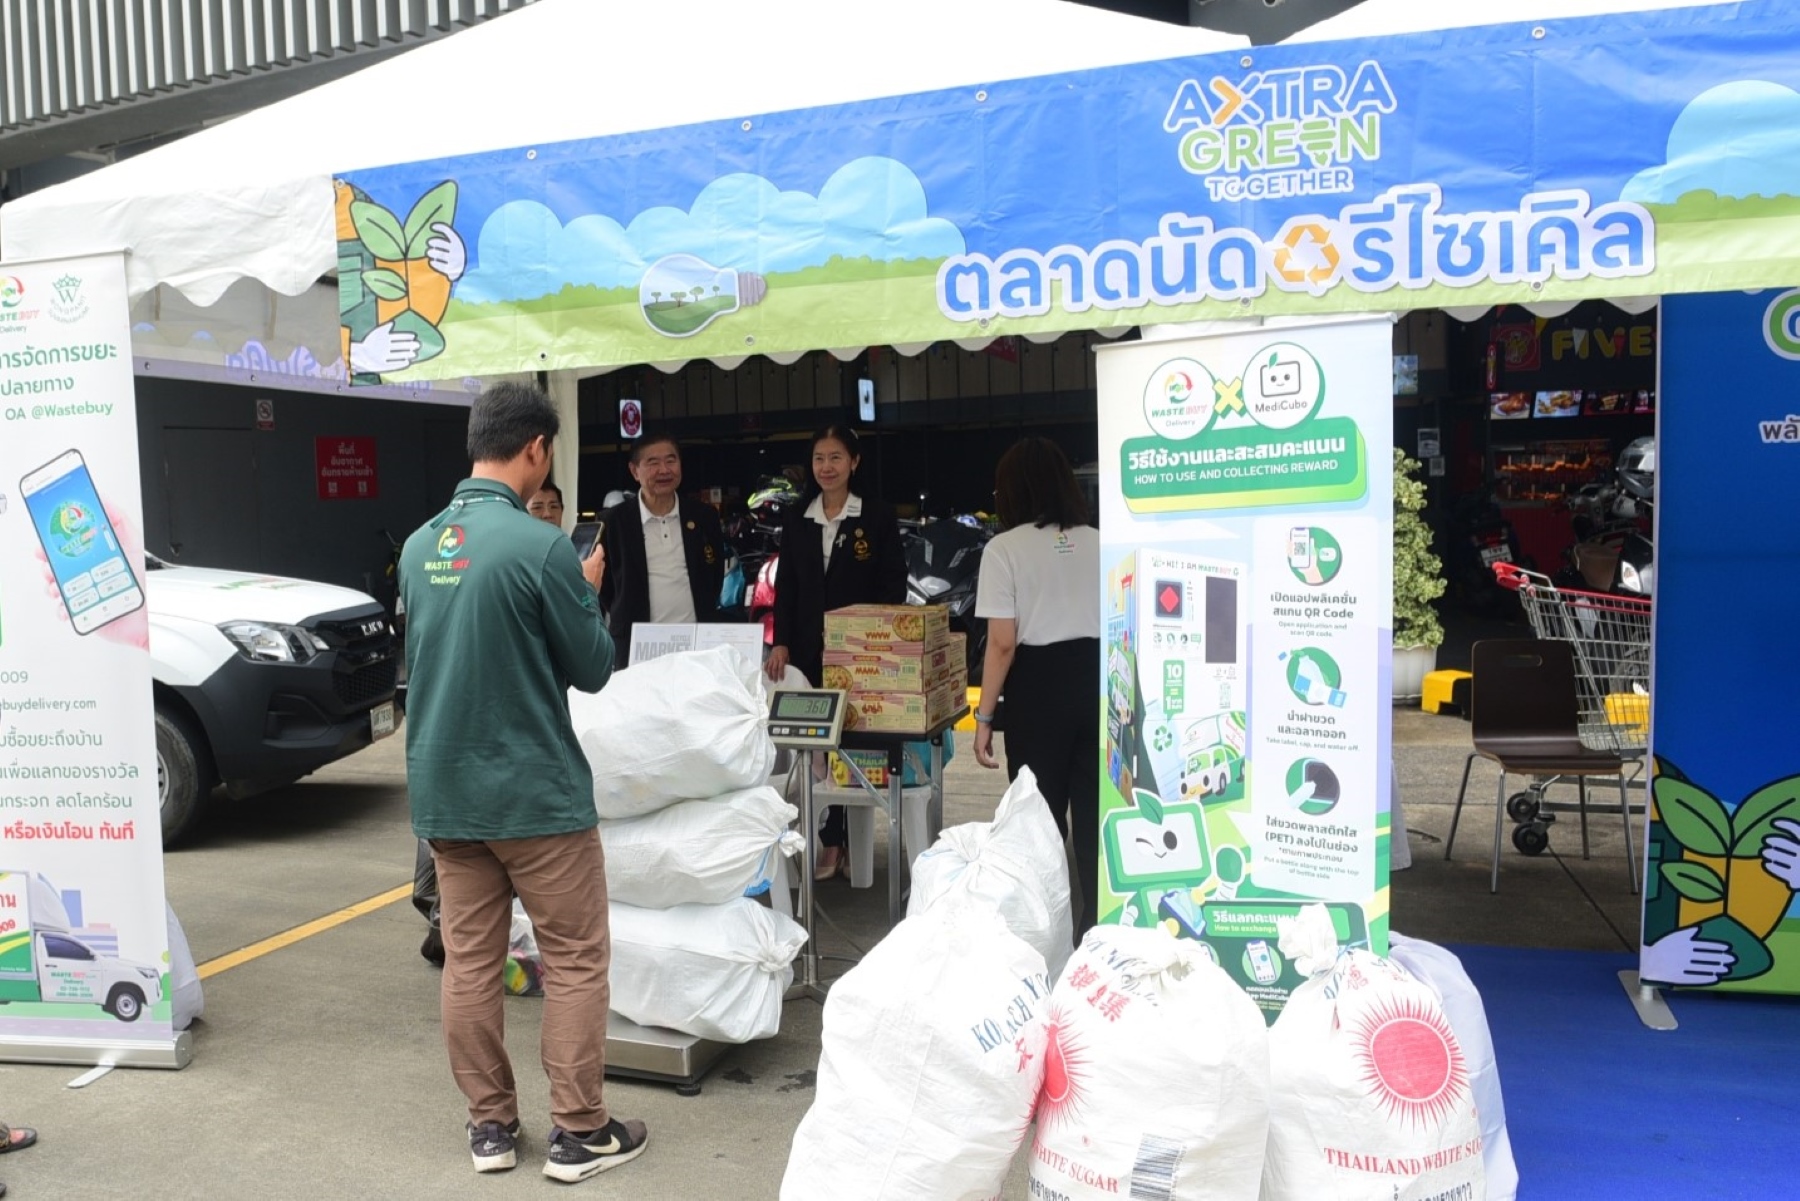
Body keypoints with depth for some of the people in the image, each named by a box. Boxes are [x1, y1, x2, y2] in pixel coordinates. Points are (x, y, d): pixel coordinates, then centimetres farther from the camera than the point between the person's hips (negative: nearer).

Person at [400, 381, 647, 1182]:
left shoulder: (420, 545, 4)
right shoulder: (539, 546, -17)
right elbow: (594, 668, -8)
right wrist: (587, 592, 9)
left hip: (443, 791, 6)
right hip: (534, 792, -6)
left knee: (469, 962, 12)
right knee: (576, 960, 6)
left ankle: (490, 1126, 24)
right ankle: (578, 1133, 14)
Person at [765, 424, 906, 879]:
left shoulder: (878, 517, -2)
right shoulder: (796, 519, 9)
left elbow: (894, 586, -3)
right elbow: (785, 587, 10)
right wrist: (781, 642, -1)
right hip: (808, 651, 3)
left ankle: (854, 841, 14)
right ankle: (829, 841, 14)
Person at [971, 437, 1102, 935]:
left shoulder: (1005, 548, -6)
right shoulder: (1098, 543, 5)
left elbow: (1003, 643, -10)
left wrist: (984, 715, -4)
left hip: (1040, 686, -4)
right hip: (1097, 680, 4)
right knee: (1094, 811, 12)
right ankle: (1098, 921, 20)